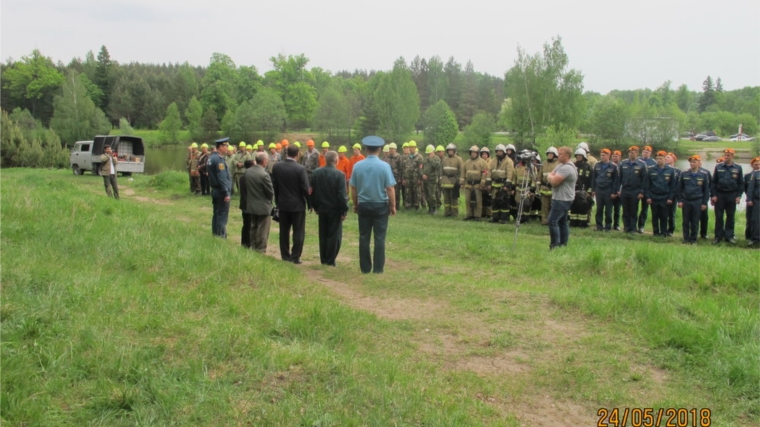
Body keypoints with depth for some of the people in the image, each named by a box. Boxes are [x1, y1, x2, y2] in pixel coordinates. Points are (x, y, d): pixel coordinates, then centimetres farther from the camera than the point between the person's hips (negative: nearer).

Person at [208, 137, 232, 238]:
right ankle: (221, 236, -4)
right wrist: (226, 193, -20)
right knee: (222, 215, -5)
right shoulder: (219, 159, -18)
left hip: (215, 191, 10)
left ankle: (215, 234, 21)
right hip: (221, 192, -10)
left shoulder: (212, 157, 12)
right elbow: (222, 178, -22)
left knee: (216, 214, 15)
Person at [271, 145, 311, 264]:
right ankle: (295, 257, 2)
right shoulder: (300, 169, -16)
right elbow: (305, 188, -13)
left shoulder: (276, 167, -3)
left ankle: (285, 255, 17)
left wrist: (277, 200, 15)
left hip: (283, 204, 4)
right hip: (298, 204, -4)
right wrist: (309, 203, 0)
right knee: (298, 232, 3)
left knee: (284, 231, 12)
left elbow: (274, 185, 4)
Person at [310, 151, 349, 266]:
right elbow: (342, 195, -17)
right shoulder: (339, 174, -16)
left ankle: (323, 259, 17)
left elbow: (312, 191, 6)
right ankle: (330, 261, 3)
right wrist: (344, 211, -10)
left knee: (323, 235, 13)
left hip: (322, 208, 5)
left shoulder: (316, 172, 0)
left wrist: (315, 207, 15)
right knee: (334, 235, 3)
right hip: (335, 209, -5)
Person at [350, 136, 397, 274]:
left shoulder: (358, 166, -2)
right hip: (380, 205, -2)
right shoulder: (384, 166, -9)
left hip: (363, 205, 2)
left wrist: (355, 204, 14)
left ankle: (365, 267, 11)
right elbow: (390, 188, -10)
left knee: (364, 237, 8)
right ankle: (378, 268, 3)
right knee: (379, 238, 3)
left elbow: (353, 188, 2)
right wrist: (393, 206, 0)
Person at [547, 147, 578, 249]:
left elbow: (554, 181, -24)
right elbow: (550, 175, 14)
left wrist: (551, 176, -4)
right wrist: (552, 177, -8)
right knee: (562, 222, 13)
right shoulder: (561, 165, 14)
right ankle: (563, 244, 17)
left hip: (562, 199, -11)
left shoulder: (567, 168, -20)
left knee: (552, 221, -14)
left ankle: (554, 245, -13)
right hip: (561, 198, 11)